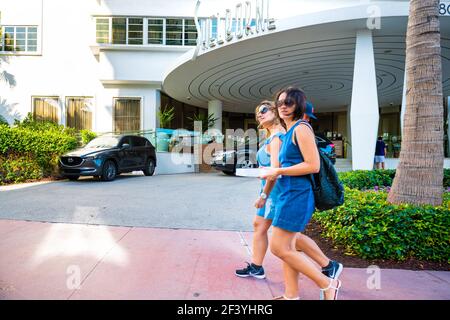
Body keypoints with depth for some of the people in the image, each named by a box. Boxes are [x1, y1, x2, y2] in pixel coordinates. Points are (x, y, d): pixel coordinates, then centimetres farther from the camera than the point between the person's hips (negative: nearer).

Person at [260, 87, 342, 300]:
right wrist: (272, 172, 12)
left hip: (296, 195, -10)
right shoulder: (288, 132, 17)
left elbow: (313, 165, -19)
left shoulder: (301, 128, -11)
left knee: (278, 248, -6)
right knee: (287, 248, 12)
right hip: (288, 194, 10)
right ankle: (291, 295, 24)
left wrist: (278, 171, -15)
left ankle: (327, 284, 9)